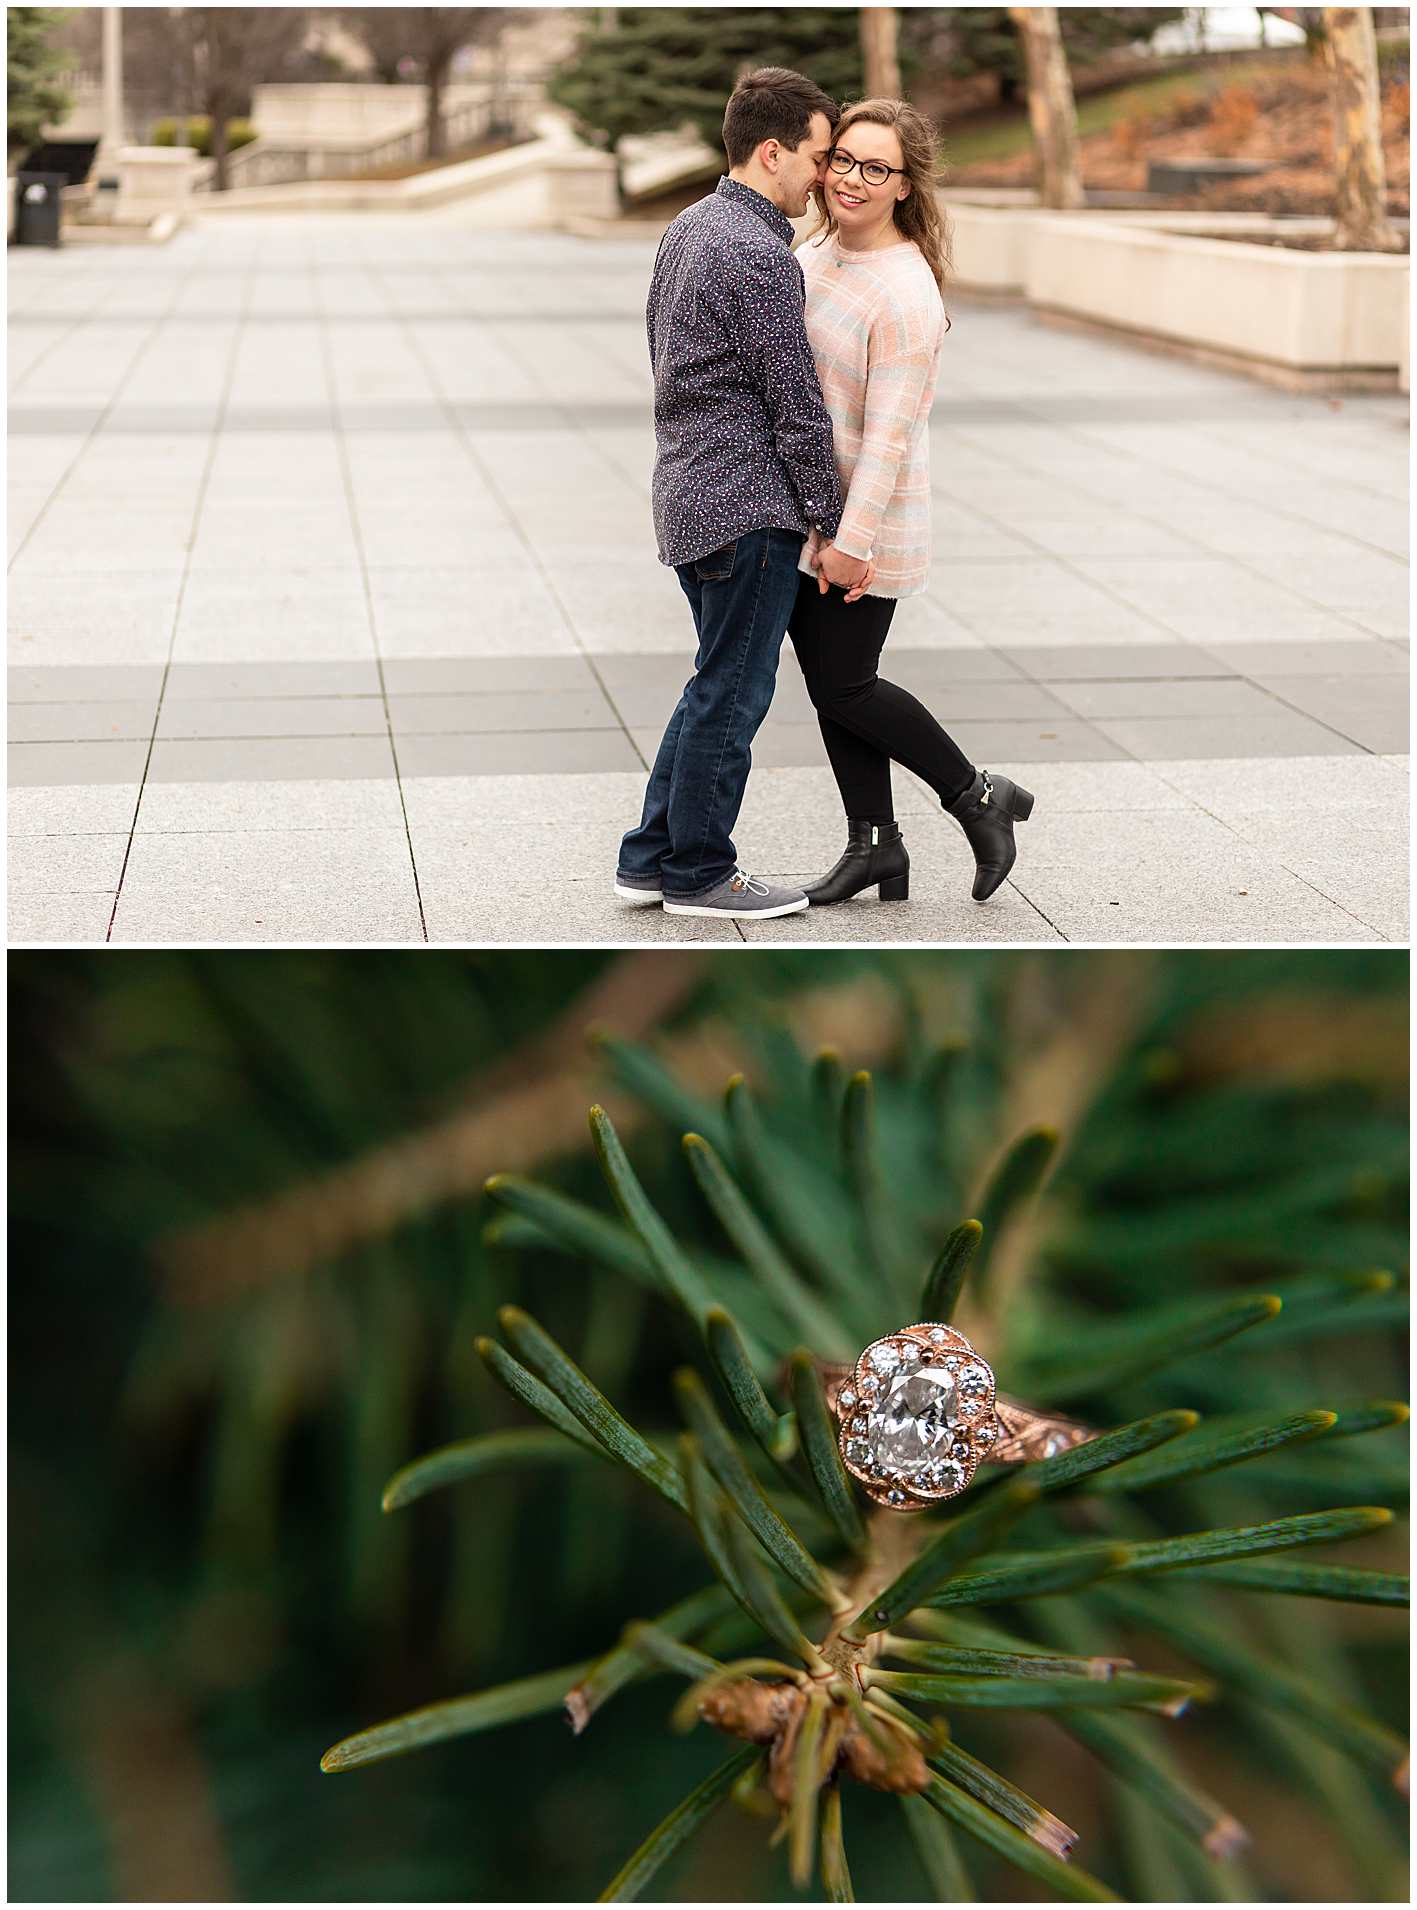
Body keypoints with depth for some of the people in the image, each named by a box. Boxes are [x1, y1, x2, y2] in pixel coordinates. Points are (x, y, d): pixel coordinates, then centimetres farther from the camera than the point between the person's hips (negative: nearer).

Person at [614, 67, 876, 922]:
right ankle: (699, 873, 11)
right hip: (748, 504, -10)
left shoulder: (687, 228, 13)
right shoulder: (760, 256, -18)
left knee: (719, 684, 18)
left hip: (689, 491, 10)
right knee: (733, 692, 1)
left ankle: (652, 857, 22)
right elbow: (797, 409, -16)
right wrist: (832, 530, -10)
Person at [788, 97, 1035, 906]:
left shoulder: (905, 293, -20)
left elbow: (890, 433, -22)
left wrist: (851, 541, -24)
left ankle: (979, 796, 16)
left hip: (865, 515, -8)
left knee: (844, 687, -2)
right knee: (829, 682, 10)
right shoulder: (816, 249, 7)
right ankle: (876, 846, 20)